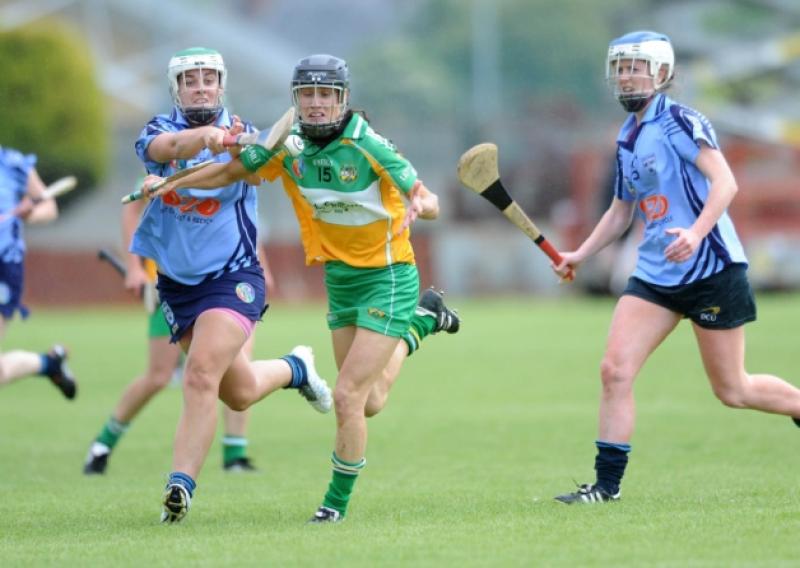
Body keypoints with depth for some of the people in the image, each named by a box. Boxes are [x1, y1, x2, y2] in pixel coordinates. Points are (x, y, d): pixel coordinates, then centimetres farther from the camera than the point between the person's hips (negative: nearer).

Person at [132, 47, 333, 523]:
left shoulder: (239, 134, -5)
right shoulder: (162, 130, -4)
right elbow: (165, 148, -28)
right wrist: (203, 135, -49)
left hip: (233, 278, -3)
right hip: (177, 283, 3)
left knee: (201, 376, -23)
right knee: (239, 392, 14)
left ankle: (180, 486, -18)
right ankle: (294, 368, 46)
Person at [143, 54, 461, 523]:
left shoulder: (366, 145, -22)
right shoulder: (287, 146, -7)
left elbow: (428, 201, -22)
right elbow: (231, 172, 5)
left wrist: (418, 206, -45)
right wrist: (172, 183, -9)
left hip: (387, 277, -6)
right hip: (339, 278, 6)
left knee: (348, 396, -13)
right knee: (369, 403, 17)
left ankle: (338, 501, 7)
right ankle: (421, 321, 43)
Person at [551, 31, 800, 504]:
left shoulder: (679, 122, -10)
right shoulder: (627, 140, 14)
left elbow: (725, 182, -21)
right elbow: (621, 211, 25)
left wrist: (695, 233, -35)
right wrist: (581, 254, 13)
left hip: (711, 269, -7)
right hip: (656, 275, 7)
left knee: (732, 390, 1)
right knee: (615, 370, -8)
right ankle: (607, 483, -3)